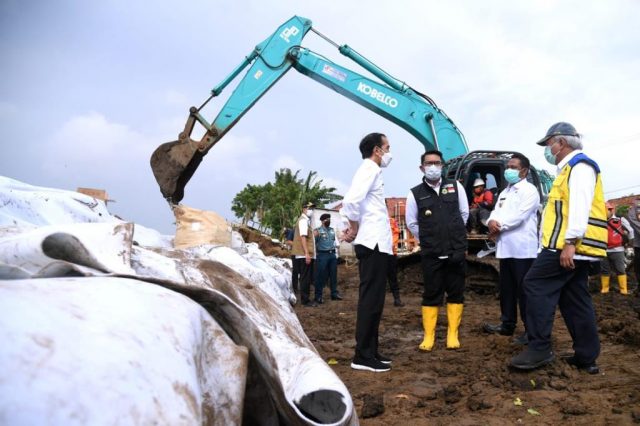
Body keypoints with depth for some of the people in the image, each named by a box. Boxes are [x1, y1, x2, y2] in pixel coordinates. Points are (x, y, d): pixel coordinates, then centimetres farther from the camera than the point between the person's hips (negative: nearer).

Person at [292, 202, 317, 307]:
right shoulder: (303, 220, -10)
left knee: (307, 278, 13)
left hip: (308, 254, 10)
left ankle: (306, 299, 18)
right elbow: (303, 237, -19)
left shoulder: (307, 220, 20)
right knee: (305, 278, -7)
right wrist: (307, 253, -24)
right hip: (305, 255, -10)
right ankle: (305, 300, -3)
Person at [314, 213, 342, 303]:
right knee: (321, 276, -4)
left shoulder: (332, 230, 16)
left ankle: (334, 293, 21)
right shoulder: (318, 231, -4)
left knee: (333, 275, 11)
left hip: (332, 254, 6)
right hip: (322, 255, -6)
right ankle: (318, 296, 2)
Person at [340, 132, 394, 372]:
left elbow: (349, 202, 26)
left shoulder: (370, 171, 20)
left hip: (375, 244, 10)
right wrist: (355, 229, -12)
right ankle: (363, 356, 0)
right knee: (371, 300, -6)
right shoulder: (369, 170, -10)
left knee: (373, 300, 13)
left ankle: (370, 352, 20)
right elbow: (351, 201, -26)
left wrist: (351, 228, 12)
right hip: (374, 244, -10)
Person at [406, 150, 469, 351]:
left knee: (456, 294, 7)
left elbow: (464, 213, 13)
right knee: (431, 295, 4)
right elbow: (411, 223, 6)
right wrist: (428, 239, 7)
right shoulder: (415, 194, -1)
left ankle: (452, 335, 19)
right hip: (430, 253, -1)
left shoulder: (456, 187, 3)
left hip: (456, 251, 2)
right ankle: (428, 337, 13)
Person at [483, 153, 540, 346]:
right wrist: (493, 222, -9)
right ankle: (507, 324, 24)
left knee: (524, 291, -5)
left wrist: (498, 226, -7)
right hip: (505, 248, 8)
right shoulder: (504, 193, 22)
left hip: (522, 248, -8)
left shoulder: (529, 190, -5)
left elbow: (519, 216, -16)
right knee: (506, 289, 14)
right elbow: (496, 213, 14)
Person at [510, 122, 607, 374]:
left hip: (569, 246, -11)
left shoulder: (579, 166, -9)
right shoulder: (571, 168, 23)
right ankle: (587, 356, 16)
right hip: (575, 248, 11)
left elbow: (580, 206, -20)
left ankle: (539, 349, -7)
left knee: (536, 286, -10)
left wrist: (569, 242, -25)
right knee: (574, 299, 11)